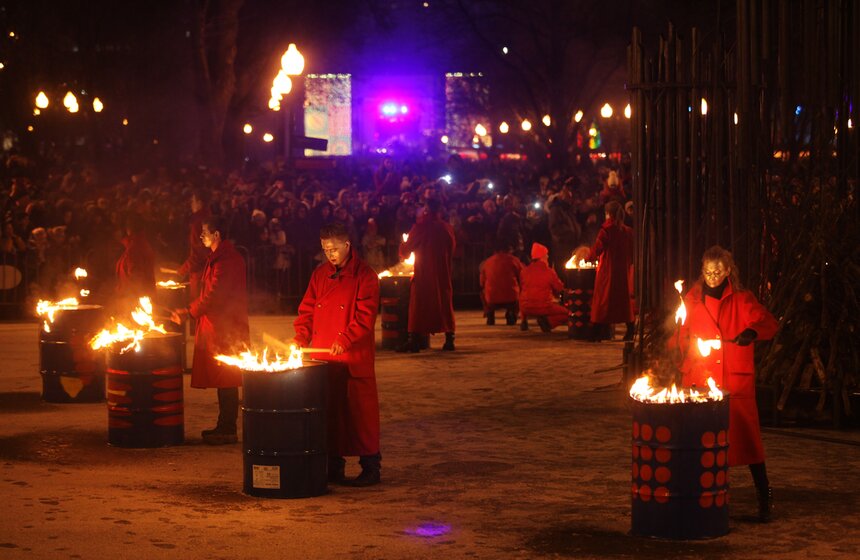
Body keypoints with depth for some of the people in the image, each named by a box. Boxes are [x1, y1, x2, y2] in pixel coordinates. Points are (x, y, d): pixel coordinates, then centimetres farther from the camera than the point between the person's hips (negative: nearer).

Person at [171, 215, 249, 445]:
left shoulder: (226, 259, -17)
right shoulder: (218, 257, 17)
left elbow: (214, 296, -20)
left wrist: (189, 312, -12)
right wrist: (190, 310, 14)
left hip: (226, 328, -10)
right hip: (218, 325, 10)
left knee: (226, 379, -7)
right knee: (224, 380, 13)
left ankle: (228, 430, -4)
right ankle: (224, 426, 19)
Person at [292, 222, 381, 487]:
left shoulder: (364, 276, -4)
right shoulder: (320, 274, 14)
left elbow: (365, 316, -10)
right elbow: (307, 309, 15)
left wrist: (345, 340, -20)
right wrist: (301, 337, 0)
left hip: (355, 358, -5)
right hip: (323, 358, 5)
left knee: (360, 411, -4)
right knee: (329, 411, 8)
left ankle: (371, 467, 2)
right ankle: (333, 467, 17)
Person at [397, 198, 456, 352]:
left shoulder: (421, 227, -9)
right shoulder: (447, 228, 3)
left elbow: (406, 248, -2)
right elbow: (451, 249, 11)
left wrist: (403, 248, 19)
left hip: (423, 272, -4)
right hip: (443, 274, 4)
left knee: (419, 304, -2)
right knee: (444, 302, 11)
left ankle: (414, 340, -8)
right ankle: (449, 339, 9)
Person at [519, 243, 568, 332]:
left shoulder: (525, 271, 6)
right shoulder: (548, 271, -6)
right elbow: (560, 288, 2)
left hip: (525, 308, 5)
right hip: (543, 307, -5)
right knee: (566, 313, 12)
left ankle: (524, 321, 13)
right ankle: (546, 321, -13)